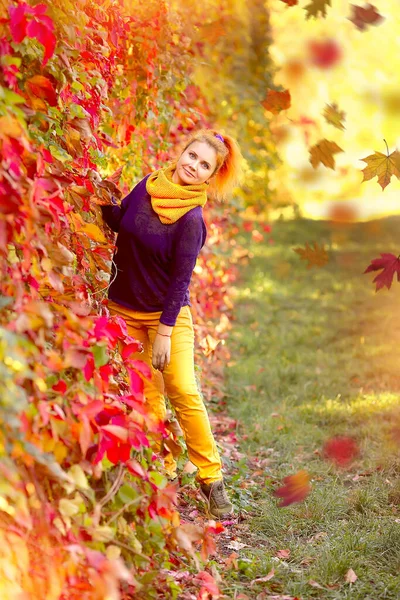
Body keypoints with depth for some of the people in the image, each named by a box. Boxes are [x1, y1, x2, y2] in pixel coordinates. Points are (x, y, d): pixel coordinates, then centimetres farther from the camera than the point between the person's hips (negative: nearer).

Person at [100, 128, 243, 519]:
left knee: (184, 394, -9)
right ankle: (163, 471, 17)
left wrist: (165, 332, -17)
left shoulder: (191, 219, -16)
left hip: (167, 314, -4)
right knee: (147, 395, 5)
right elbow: (119, 221, 14)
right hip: (124, 310, 4)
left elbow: (180, 280, -16)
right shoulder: (147, 186, -2)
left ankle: (211, 478, 1)